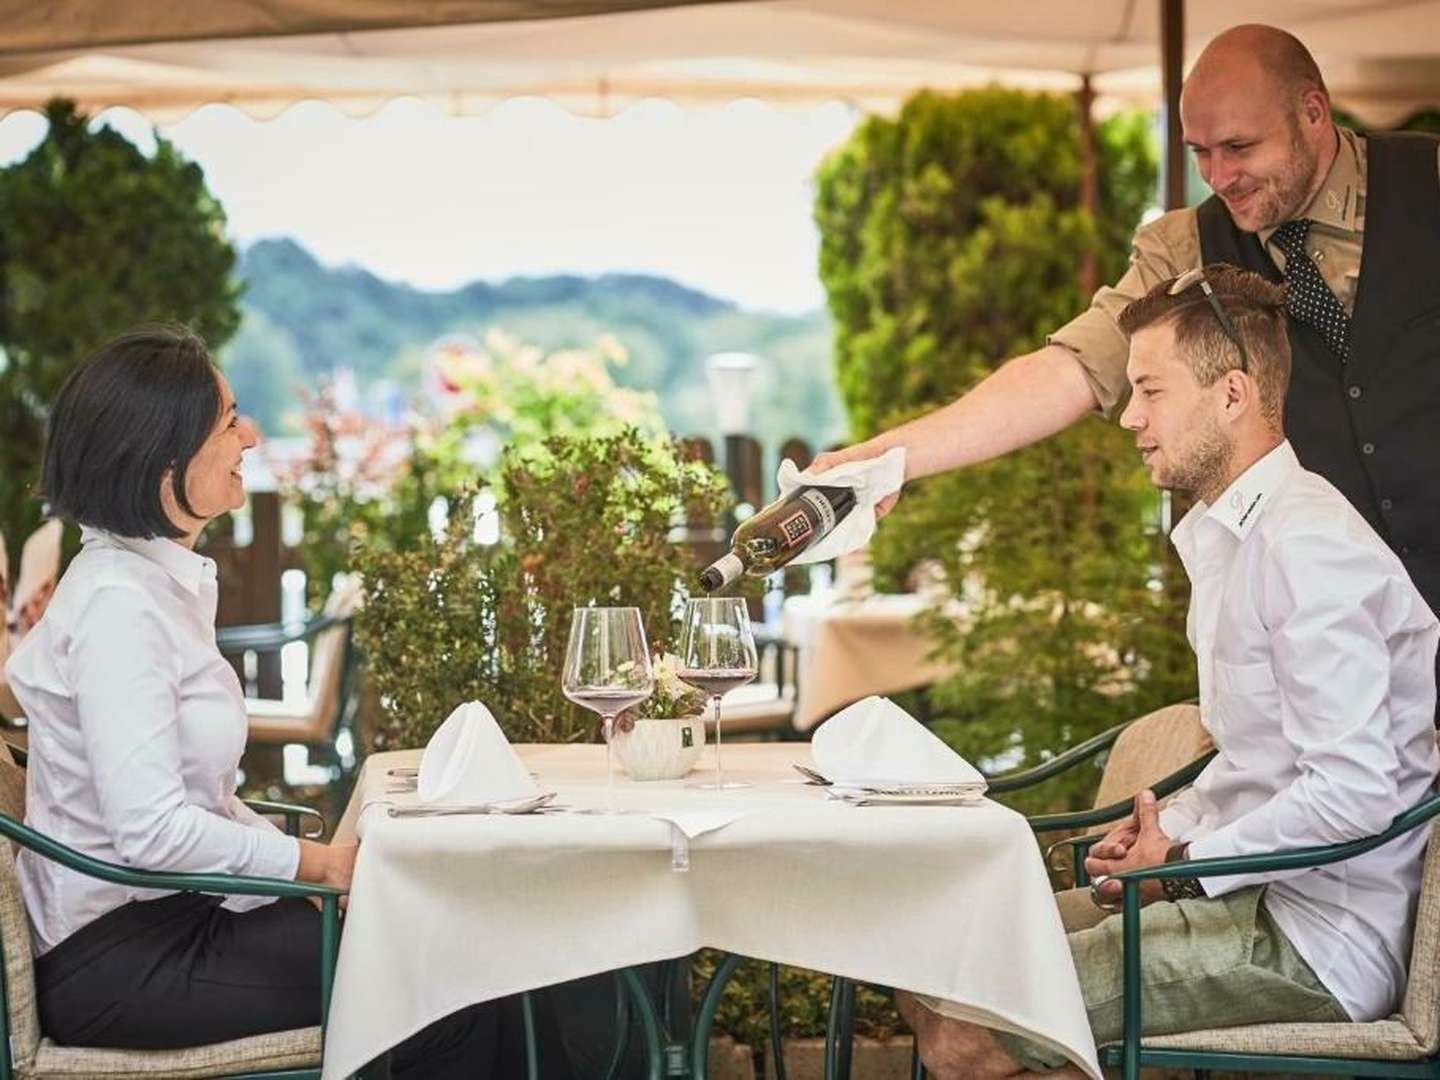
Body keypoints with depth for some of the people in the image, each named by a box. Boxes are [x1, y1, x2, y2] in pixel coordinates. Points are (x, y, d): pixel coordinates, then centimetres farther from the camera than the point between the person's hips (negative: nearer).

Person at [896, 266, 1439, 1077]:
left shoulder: (1306, 544, -18)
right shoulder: (1222, 535, 16)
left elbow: (1354, 790, -24)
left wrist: (1185, 860, -14)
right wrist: (1169, 829, 6)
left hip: (1322, 944, -10)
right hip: (1251, 896, 10)